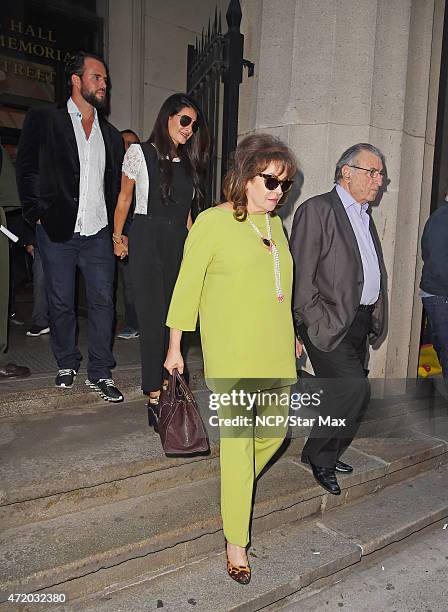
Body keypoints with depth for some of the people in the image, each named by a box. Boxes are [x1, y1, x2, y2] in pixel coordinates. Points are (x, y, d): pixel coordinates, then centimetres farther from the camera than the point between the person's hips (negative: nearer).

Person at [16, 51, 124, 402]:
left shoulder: (111, 135, 15)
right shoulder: (44, 119, 3)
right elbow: (27, 169, 0)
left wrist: (115, 226, 8)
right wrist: (39, 214, -6)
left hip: (98, 234, 3)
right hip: (58, 231, -3)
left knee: (103, 302, 0)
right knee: (61, 304, 8)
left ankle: (100, 373, 10)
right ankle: (67, 364, 27)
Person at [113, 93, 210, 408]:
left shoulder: (189, 161, 12)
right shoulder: (140, 153, 0)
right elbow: (124, 198, 8)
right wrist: (118, 237, 11)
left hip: (180, 243, 5)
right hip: (148, 240, -4)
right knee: (153, 315, -4)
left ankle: (168, 381, 18)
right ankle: (155, 394, 3)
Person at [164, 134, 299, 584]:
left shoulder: (275, 224, 11)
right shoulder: (212, 222, -8)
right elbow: (187, 287, -7)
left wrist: (292, 336, 22)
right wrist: (175, 347, -5)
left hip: (276, 352, 7)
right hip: (230, 353, -7)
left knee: (274, 433, 15)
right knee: (238, 442, -1)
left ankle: (234, 493, 44)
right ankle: (236, 542, 17)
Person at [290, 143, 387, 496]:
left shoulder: (366, 216, 19)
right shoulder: (317, 210, -7)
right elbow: (301, 275, -13)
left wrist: (376, 318, 13)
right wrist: (319, 322, -16)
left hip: (361, 322, 8)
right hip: (330, 322, -8)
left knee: (343, 394, 11)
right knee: (356, 391, -15)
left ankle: (324, 456, 30)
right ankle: (319, 455, 8)